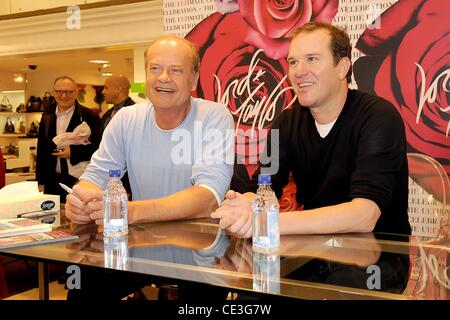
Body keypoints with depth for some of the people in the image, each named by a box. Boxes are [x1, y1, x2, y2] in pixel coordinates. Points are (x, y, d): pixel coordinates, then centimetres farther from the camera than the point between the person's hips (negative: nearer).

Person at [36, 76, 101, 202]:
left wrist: (73, 152, -20)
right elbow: (41, 150, 16)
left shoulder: (90, 117, -4)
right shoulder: (47, 117, 12)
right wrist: (41, 181, 13)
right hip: (52, 182, 4)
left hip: (80, 181, -4)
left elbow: (97, 148, -7)